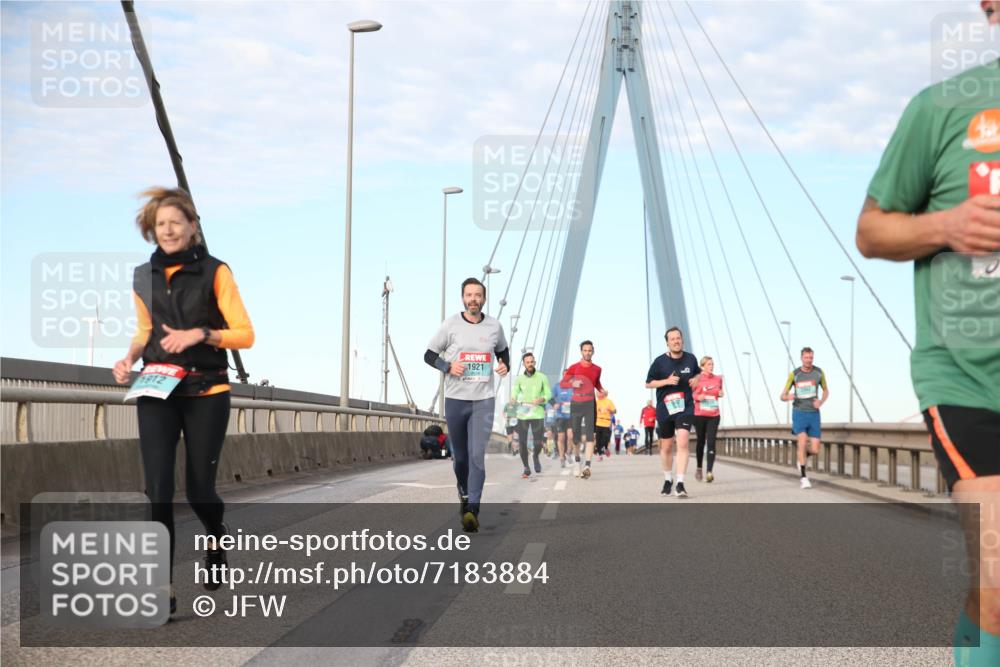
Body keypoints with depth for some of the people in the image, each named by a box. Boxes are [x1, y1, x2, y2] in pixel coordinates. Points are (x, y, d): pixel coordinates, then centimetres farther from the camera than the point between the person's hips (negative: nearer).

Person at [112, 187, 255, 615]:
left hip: (205, 394, -3)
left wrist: (200, 334, -19)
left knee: (198, 489, 3)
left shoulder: (215, 272, -4)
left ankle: (217, 540, 38)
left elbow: (246, 334, -5)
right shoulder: (143, 277, 8)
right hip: (156, 394, 3)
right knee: (158, 489, -8)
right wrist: (130, 357, 3)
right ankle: (163, 586, -4)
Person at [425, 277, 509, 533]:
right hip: (455, 399, 0)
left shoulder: (494, 326, 4)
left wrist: (505, 365, 2)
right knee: (460, 456, 9)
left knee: (477, 455, -12)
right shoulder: (451, 325, -2)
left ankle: (472, 511, -14)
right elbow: (429, 354, 4)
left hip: (484, 400, 0)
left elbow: (502, 350, 23)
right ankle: (464, 494, 37)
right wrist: (448, 366, -15)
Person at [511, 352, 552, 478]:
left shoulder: (542, 377, 2)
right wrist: (513, 399, -27)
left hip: (537, 414, -1)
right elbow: (514, 393, -3)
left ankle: (536, 456, 32)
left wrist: (541, 399, -19)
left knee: (538, 443, -4)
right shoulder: (519, 379, 4)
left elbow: (548, 394, 3)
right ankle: (526, 469, 15)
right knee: (522, 443, -2)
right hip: (523, 414, 1)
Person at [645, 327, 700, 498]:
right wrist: (667, 381, -14)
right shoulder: (660, 361, -5)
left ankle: (680, 484, -19)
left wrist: (696, 379, -1)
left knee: (682, 443, -18)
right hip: (664, 409, 0)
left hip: (685, 408, 0)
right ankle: (668, 480, 35)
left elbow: (698, 372, 23)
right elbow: (648, 383, 0)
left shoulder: (690, 359, 2)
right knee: (666, 447, 12)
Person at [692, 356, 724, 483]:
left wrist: (721, 394, 1)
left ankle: (709, 472, -18)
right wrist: (697, 397, -18)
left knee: (711, 442, -11)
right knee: (701, 441, 10)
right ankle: (699, 468, 29)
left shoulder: (718, 378, 7)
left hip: (714, 416, 2)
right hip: (699, 415, -2)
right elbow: (691, 394, 2)